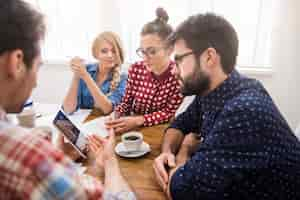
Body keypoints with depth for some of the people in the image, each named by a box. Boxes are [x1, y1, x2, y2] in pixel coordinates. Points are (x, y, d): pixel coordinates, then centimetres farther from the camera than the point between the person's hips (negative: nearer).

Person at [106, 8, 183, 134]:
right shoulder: (136, 69, -5)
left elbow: (170, 113, -14)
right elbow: (126, 102, 5)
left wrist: (138, 120, -26)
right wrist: (115, 117, -16)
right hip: (133, 129, 4)